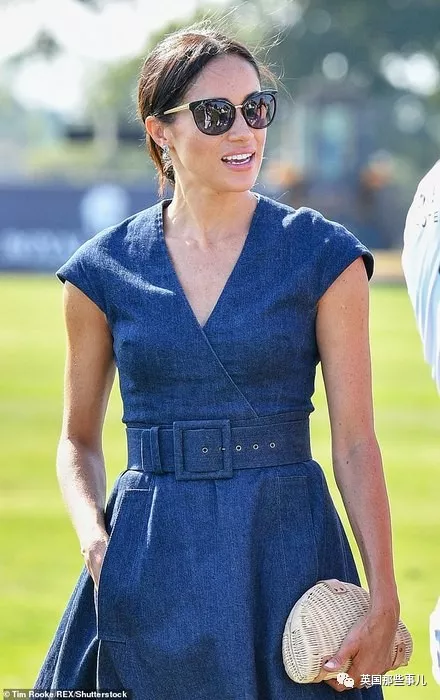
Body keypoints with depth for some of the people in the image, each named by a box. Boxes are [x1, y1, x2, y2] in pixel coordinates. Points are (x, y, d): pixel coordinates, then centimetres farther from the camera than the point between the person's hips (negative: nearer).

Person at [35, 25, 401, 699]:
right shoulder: (105, 269, 4)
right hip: (149, 562, 1)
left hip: (287, 548, -1)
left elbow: (355, 441, -3)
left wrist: (384, 598, -11)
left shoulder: (323, 255, -1)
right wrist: (94, 538, -7)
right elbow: (79, 440, 12)